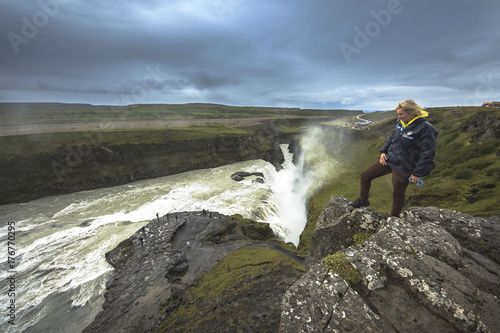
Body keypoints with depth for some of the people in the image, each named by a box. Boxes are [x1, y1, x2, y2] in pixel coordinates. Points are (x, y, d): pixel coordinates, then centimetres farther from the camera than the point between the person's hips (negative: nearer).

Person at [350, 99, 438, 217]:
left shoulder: (425, 128, -18)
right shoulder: (401, 123, 4)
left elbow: (427, 154, -17)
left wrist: (418, 173, -16)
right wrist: (383, 151, 3)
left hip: (402, 168, -7)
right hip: (388, 160, 7)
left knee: (398, 194, 10)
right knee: (365, 175, 4)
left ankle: (394, 216, 33)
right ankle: (363, 200, 23)